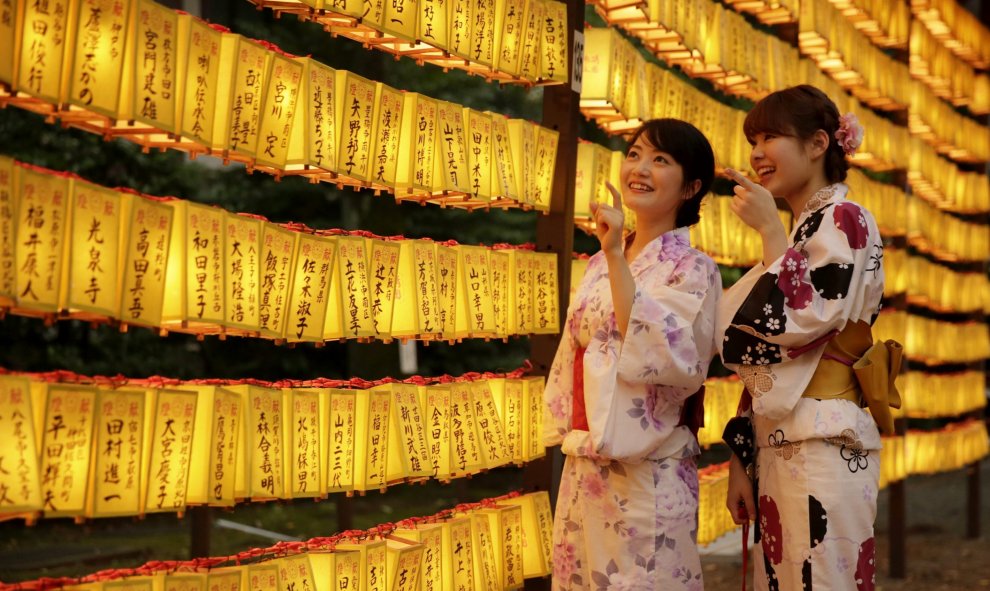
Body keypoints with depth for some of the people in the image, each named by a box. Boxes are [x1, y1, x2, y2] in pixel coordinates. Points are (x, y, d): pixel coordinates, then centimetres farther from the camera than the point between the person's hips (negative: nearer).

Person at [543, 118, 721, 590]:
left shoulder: (692, 270, -7)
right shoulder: (598, 265, 11)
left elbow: (661, 353, -22)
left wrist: (617, 257, -23)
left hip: (647, 469, -6)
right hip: (583, 468, 6)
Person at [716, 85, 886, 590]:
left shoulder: (843, 221, -4)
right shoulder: (796, 232, 20)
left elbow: (804, 319, -18)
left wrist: (770, 230, -10)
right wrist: (741, 457, 14)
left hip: (821, 447, -8)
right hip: (775, 448, 8)